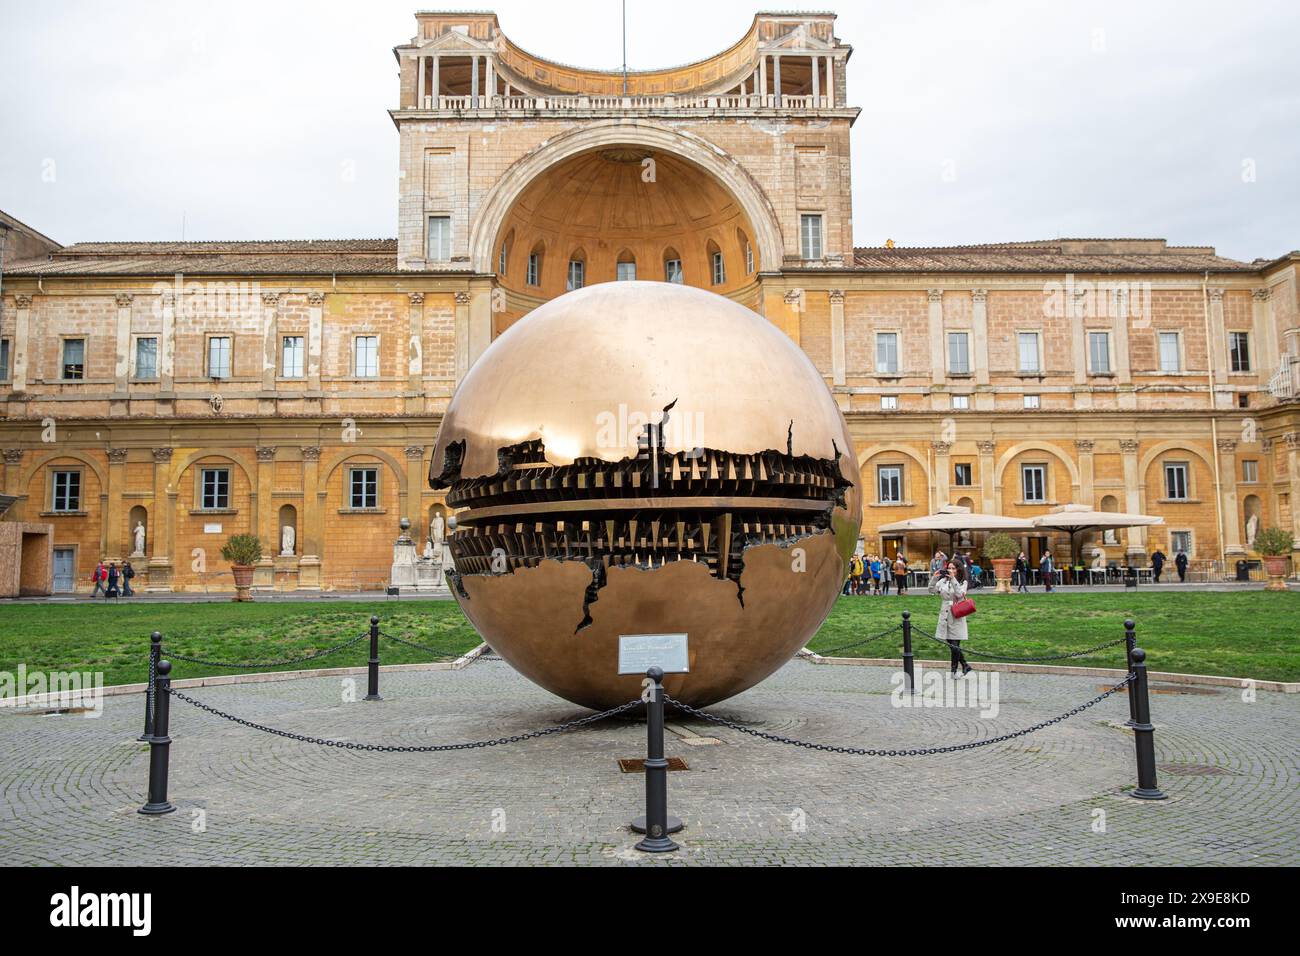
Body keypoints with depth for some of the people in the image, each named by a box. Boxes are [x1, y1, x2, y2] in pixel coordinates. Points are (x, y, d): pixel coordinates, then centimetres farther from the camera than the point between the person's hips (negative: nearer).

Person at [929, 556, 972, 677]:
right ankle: (965, 666, 25)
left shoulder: (963, 582, -3)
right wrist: (935, 577, -10)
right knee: (951, 644, 9)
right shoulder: (944, 581, 8)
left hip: (956, 616, -5)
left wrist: (953, 579, -26)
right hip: (945, 615, 5)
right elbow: (932, 590, 1)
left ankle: (954, 670, 10)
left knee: (955, 645, -4)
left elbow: (959, 594, -22)